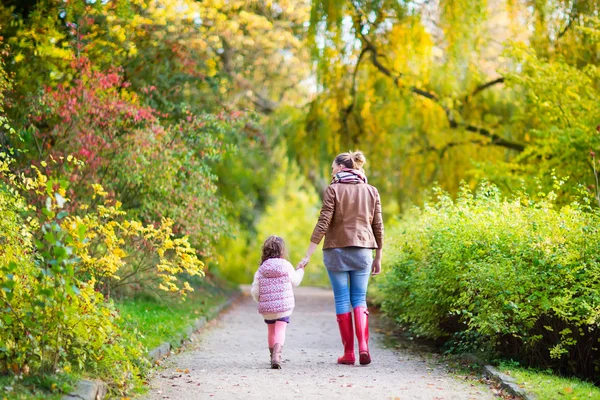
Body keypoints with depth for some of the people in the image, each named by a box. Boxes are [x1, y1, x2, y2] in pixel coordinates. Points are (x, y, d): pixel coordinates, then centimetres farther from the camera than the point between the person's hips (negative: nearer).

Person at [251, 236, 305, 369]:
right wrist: (300, 270, 29)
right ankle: (277, 354, -29)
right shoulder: (286, 265, -5)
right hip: (284, 306, -3)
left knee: (271, 331, 19)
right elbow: (295, 281, 11)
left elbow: (254, 291, 0)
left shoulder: (261, 269, 0)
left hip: (266, 308, 3)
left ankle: (273, 356, 34)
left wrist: (260, 301, 20)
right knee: (280, 330, -6)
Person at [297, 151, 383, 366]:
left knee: (342, 299, 6)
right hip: (362, 251, 3)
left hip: (336, 249, -3)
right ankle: (363, 346, -11)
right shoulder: (371, 191, 7)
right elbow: (378, 227, 7)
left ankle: (348, 353, 7)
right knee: (359, 299, 9)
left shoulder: (333, 190, -4)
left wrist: (308, 256, -9)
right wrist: (378, 257, 15)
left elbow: (323, 224, -11)